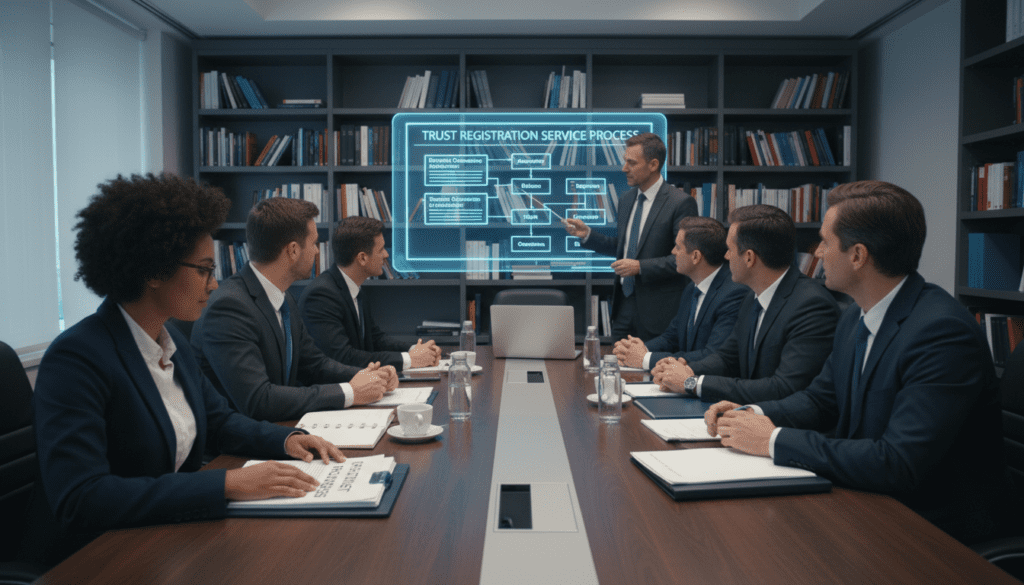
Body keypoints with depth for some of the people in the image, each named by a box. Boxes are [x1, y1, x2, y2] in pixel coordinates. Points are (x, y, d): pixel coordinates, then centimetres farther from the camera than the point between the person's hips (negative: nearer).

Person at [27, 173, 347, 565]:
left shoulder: (172, 342, 5)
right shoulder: (78, 357, -20)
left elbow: (220, 419, 18)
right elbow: (79, 498, -28)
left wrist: (287, 439, -1)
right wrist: (227, 484, -31)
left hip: (171, 538, 7)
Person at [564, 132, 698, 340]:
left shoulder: (681, 203, -12)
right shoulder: (627, 199, 11)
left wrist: (641, 267, -20)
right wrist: (587, 234, 6)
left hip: (657, 308, -6)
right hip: (624, 302, 7)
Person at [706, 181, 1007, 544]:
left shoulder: (944, 332, -25)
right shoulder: (857, 317, 2)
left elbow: (899, 464, -31)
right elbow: (820, 399, 13)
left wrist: (774, 439, -26)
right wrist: (754, 416, -6)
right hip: (865, 496, 7)